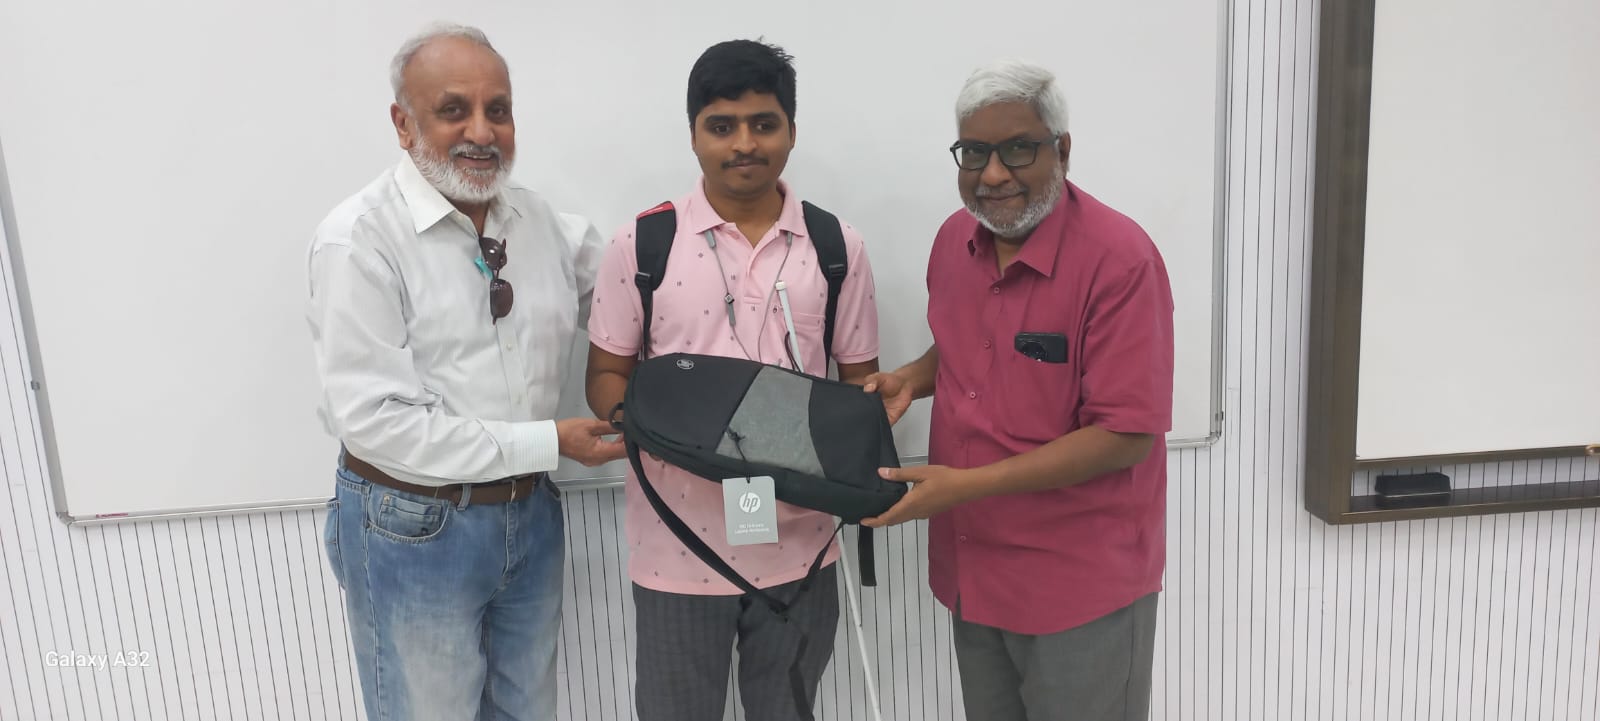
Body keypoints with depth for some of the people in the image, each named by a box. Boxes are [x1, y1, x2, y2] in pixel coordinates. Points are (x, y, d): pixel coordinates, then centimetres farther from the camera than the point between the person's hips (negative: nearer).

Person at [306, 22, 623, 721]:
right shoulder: (360, 238, -17)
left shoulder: (538, 217, 3)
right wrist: (547, 443, -20)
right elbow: (372, 418, -21)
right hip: (412, 529, -6)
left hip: (531, 514, 6)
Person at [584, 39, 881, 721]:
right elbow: (606, 376, 0)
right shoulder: (641, 245, -5)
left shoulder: (837, 246, 0)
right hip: (678, 547, -1)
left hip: (799, 545, 2)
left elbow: (859, 381, 5)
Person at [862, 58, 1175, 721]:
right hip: (972, 567, 6)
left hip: (1081, 584, -6)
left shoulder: (1119, 258, -20)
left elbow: (1126, 434, -22)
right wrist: (911, 379, -4)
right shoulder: (955, 239, 1)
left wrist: (965, 485, -24)